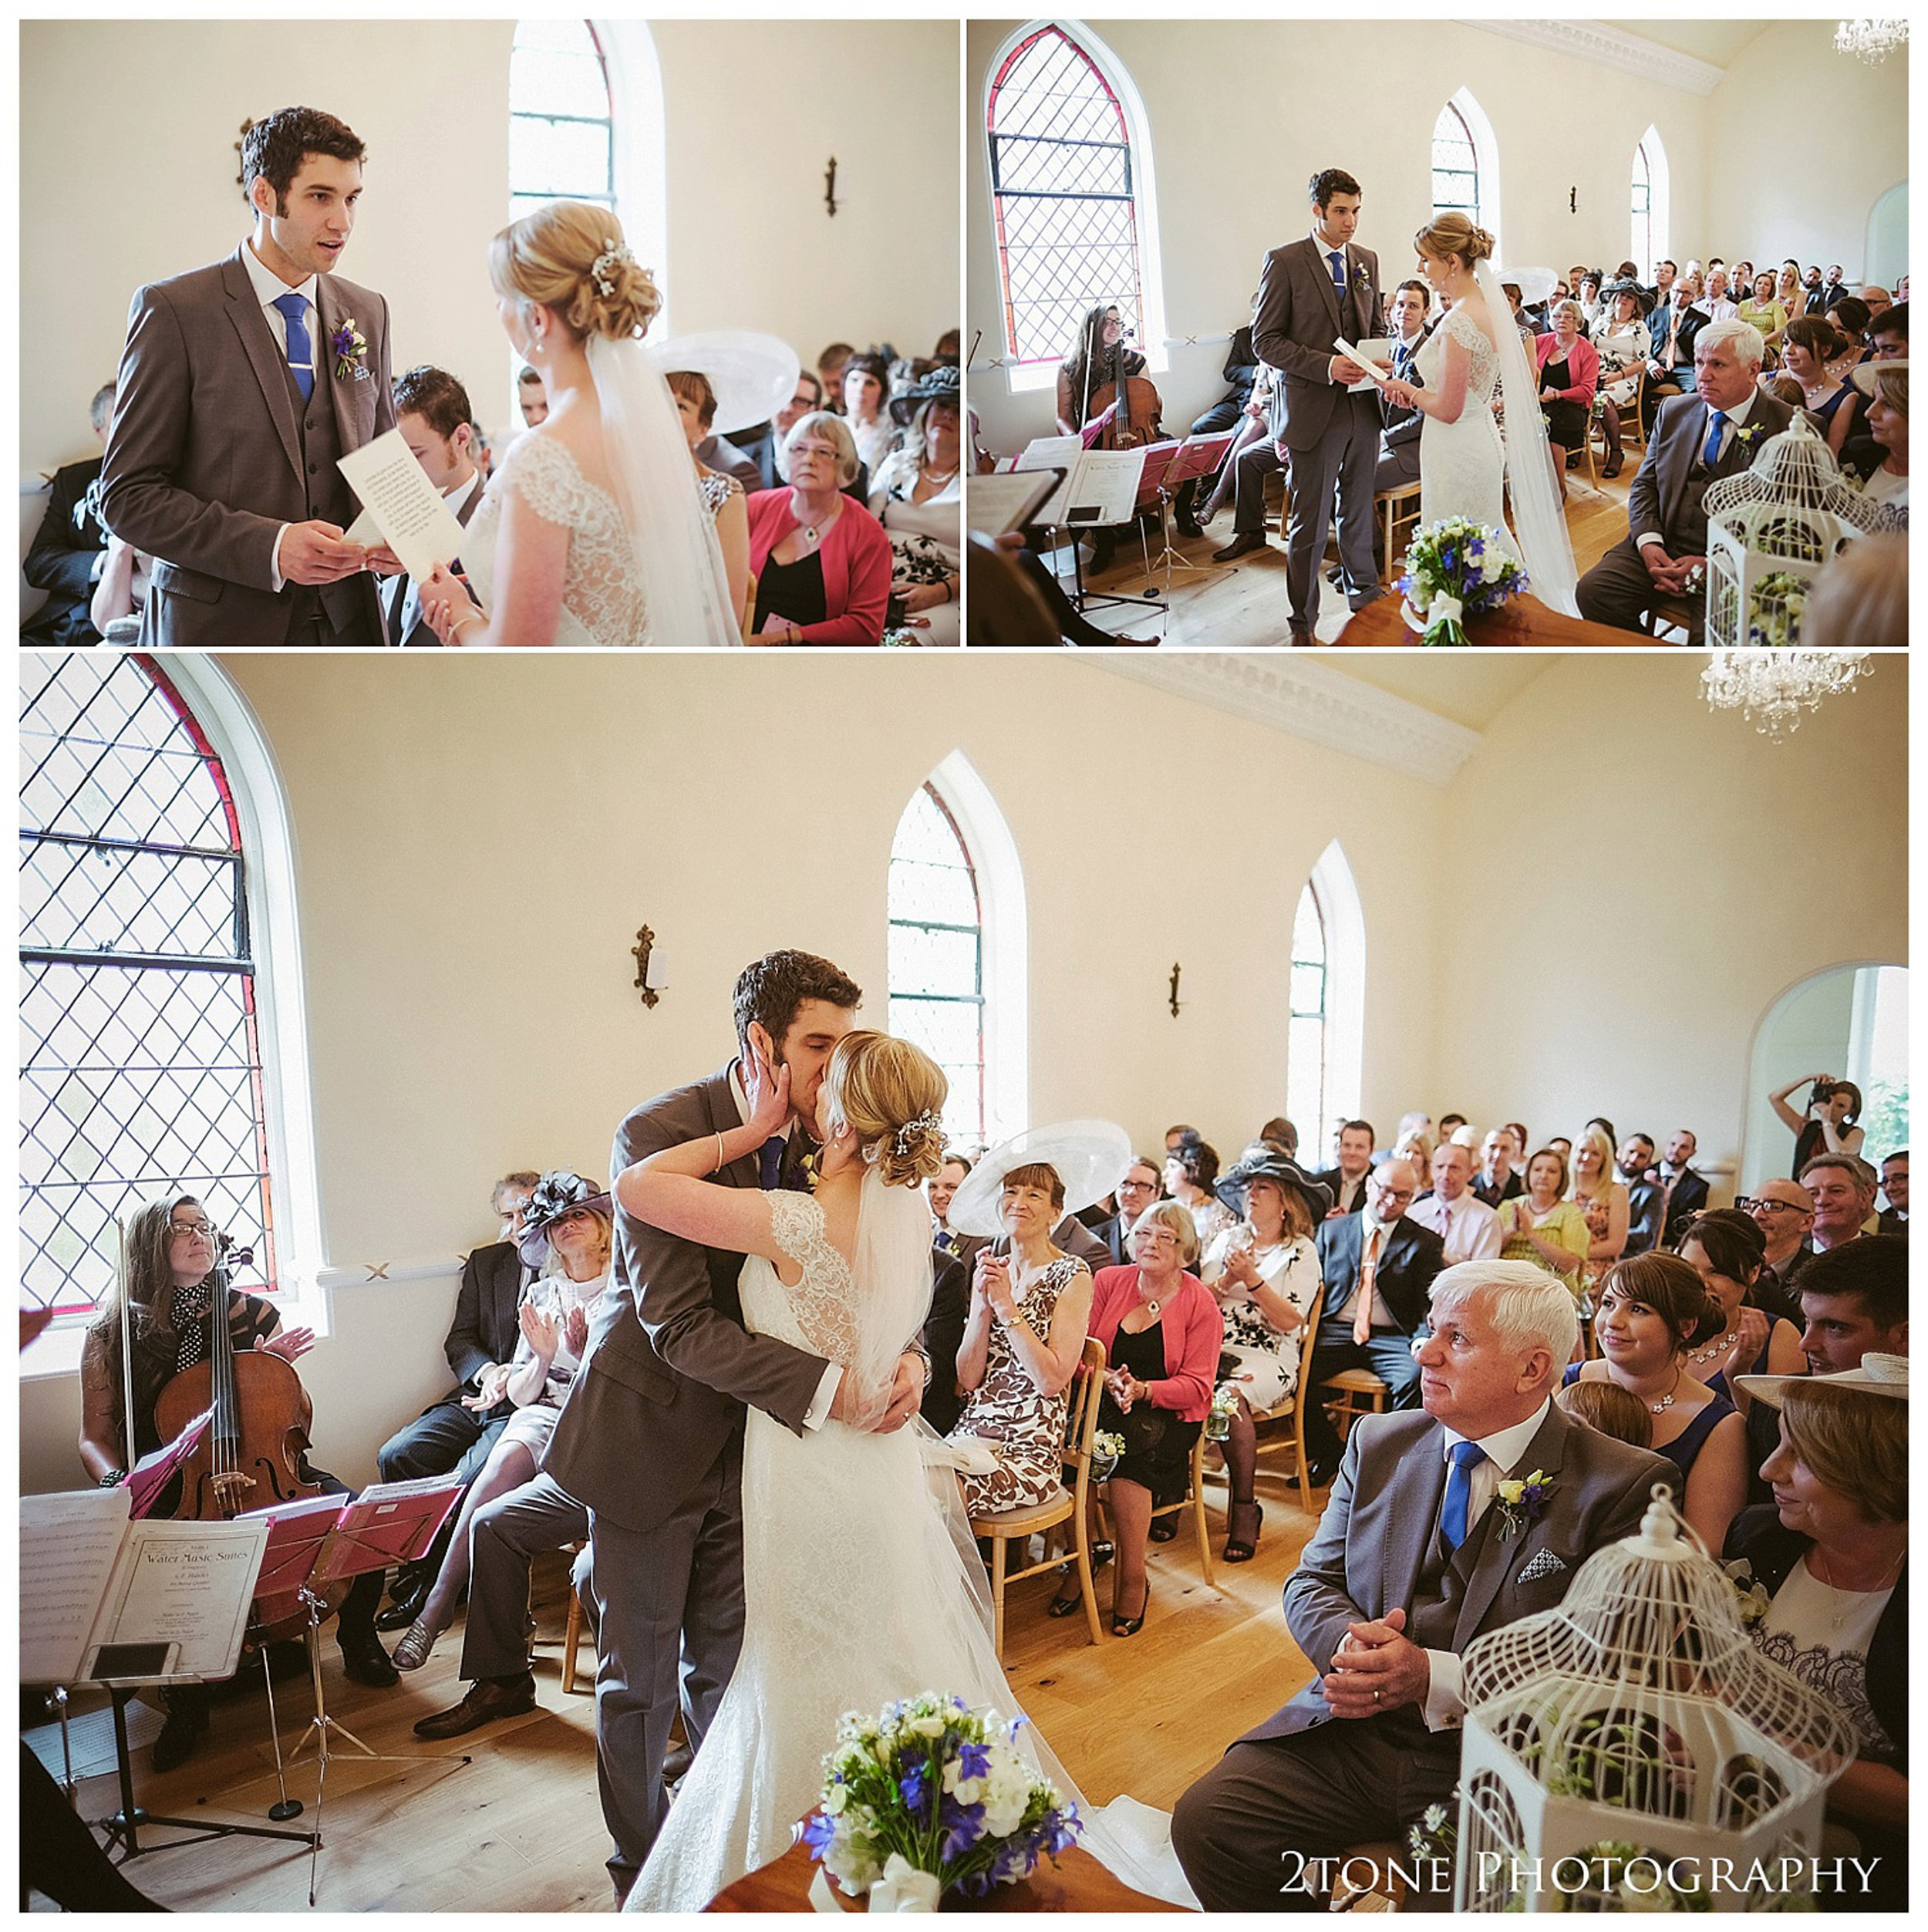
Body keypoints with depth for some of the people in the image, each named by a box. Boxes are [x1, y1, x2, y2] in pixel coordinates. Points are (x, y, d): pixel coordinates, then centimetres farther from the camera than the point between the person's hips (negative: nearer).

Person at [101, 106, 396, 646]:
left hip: (346, 621, 4)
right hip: (220, 626, -4)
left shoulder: (367, 313, 9)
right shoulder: (174, 310, -6)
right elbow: (126, 494, -9)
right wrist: (268, 546, -22)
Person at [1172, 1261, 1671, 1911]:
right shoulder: (1378, 1442, 8)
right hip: (1353, 1730, 4)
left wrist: (1433, 1677, -21)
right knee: (1204, 1820, -13)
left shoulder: (1624, 1486, -7)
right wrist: (1349, 1644, -12)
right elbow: (1313, 1581, 12)